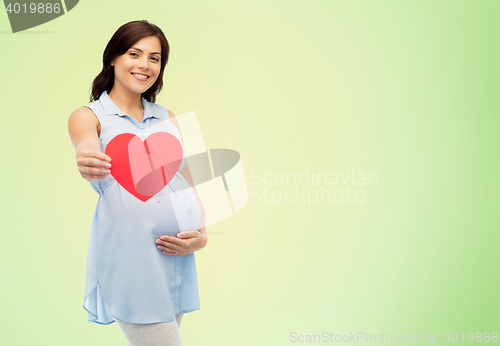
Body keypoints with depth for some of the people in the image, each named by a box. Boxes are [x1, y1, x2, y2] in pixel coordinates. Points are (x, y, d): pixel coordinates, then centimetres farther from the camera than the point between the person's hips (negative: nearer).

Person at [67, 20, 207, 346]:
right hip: (130, 256, -5)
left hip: (176, 255, 5)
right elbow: (88, 150, -21)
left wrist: (202, 235, -1)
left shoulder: (167, 117, 15)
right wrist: (88, 165, -45)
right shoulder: (89, 116, 2)